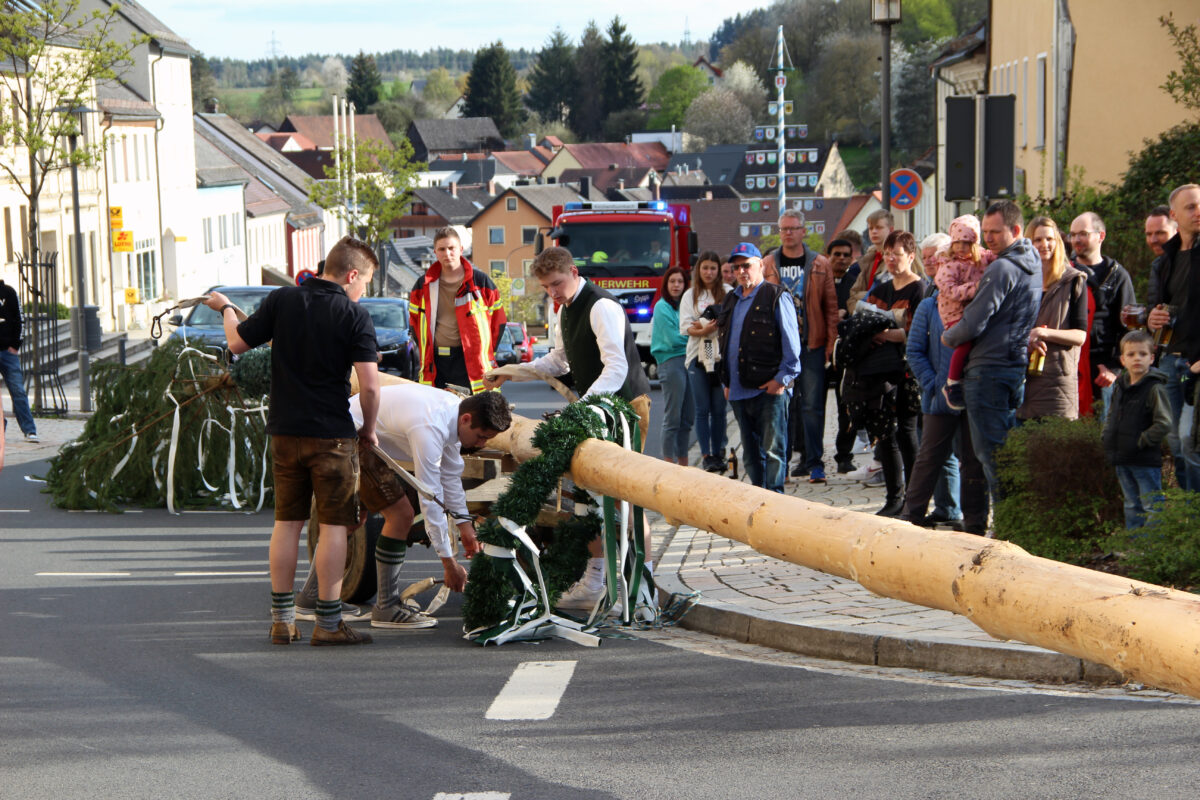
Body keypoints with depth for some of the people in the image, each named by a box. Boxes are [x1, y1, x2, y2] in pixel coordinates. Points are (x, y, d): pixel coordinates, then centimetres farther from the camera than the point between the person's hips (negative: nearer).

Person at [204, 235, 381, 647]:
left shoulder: (282, 300, 0)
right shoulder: (354, 316, -10)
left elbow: (237, 343, 7)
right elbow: (369, 385, -15)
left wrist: (226, 309, 26)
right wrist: (369, 428, 2)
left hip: (285, 430, 4)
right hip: (332, 433, -4)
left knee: (287, 522, 13)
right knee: (333, 525, 2)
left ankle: (282, 620, 17)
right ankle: (328, 623, 3)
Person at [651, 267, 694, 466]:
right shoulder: (662, 306, -5)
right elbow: (673, 339, -12)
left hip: (687, 361, 8)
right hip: (671, 362, -7)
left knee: (687, 418, 9)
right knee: (672, 418, -7)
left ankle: (683, 463, 14)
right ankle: (669, 463, -4)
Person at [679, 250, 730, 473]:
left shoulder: (728, 292, 7)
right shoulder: (690, 295, 11)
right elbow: (686, 326, 2)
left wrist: (701, 326, -11)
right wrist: (710, 326, -16)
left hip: (722, 356, -1)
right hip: (698, 356, 1)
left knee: (719, 409, 1)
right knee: (702, 409, -2)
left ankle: (718, 453, 8)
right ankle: (706, 455, 0)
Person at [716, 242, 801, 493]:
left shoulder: (776, 298, -2)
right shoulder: (731, 301, 19)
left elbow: (791, 343, -5)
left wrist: (783, 378, -12)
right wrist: (726, 382, 17)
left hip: (769, 388, -7)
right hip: (739, 390, 7)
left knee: (773, 449, -7)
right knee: (750, 453, 12)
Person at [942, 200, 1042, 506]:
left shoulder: (1002, 268, -15)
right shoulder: (1034, 265, 13)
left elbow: (973, 323, -17)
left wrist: (948, 338, 2)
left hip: (990, 370, -9)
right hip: (1019, 366, 9)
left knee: (991, 453, -5)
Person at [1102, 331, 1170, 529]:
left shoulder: (1154, 389, -13)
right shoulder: (1120, 387, 10)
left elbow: (1163, 424, -17)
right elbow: (1112, 415, 23)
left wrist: (1141, 442, -18)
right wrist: (1106, 435, 7)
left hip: (1146, 460, -7)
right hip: (1122, 460, 7)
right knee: (1132, 505, 17)